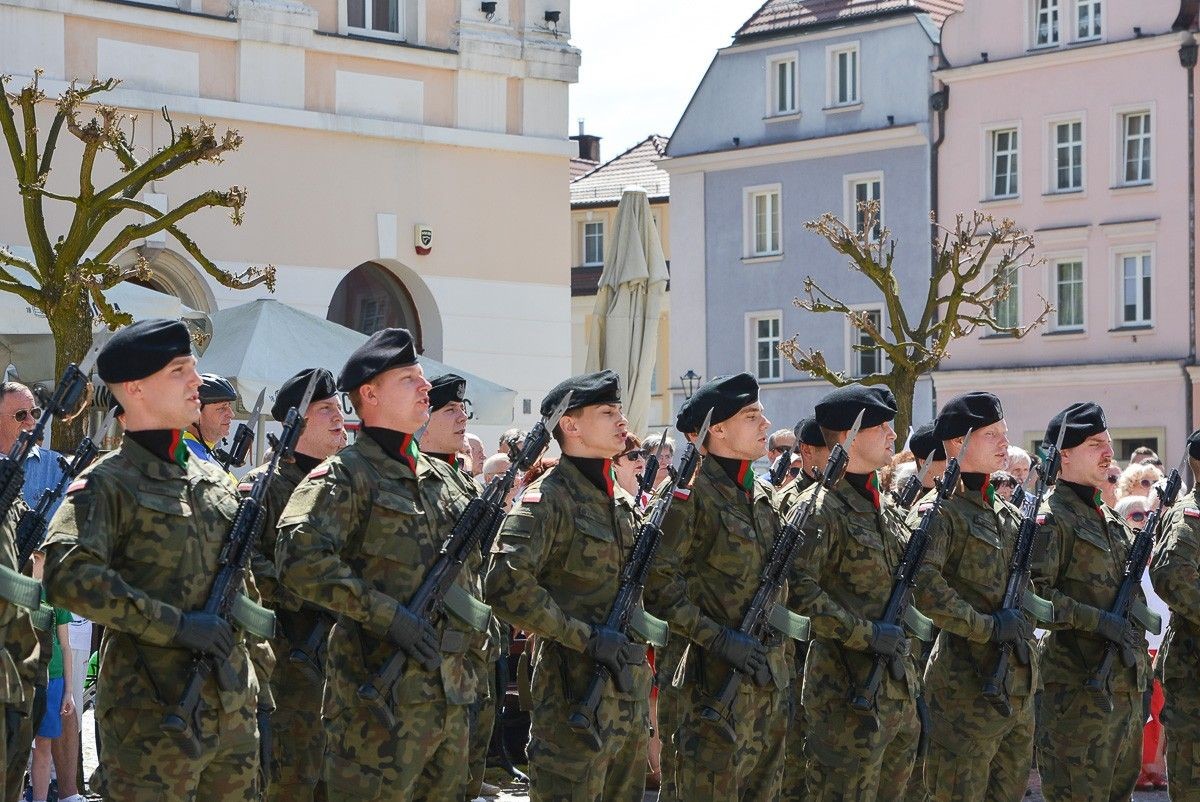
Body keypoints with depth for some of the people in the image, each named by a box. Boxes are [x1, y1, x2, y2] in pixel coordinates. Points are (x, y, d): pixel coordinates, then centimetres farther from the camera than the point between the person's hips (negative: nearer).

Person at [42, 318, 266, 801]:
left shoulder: (213, 478, 14)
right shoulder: (107, 484, -8)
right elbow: (68, 577, -23)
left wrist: (260, 663, 17)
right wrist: (176, 625, -22)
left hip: (233, 708, 7)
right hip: (152, 719, -7)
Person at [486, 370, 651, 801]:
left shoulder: (624, 502, 14)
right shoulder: (548, 499, -11)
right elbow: (506, 586, -24)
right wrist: (586, 636, -22)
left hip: (631, 697, 8)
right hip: (575, 694, -8)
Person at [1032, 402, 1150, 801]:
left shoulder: (1109, 518, 18)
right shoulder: (1051, 518, -10)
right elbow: (1033, 594, -21)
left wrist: (1141, 670, 18)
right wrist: (1100, 621, -23)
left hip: (1125, 688, 9)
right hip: (1078, 689, -9)